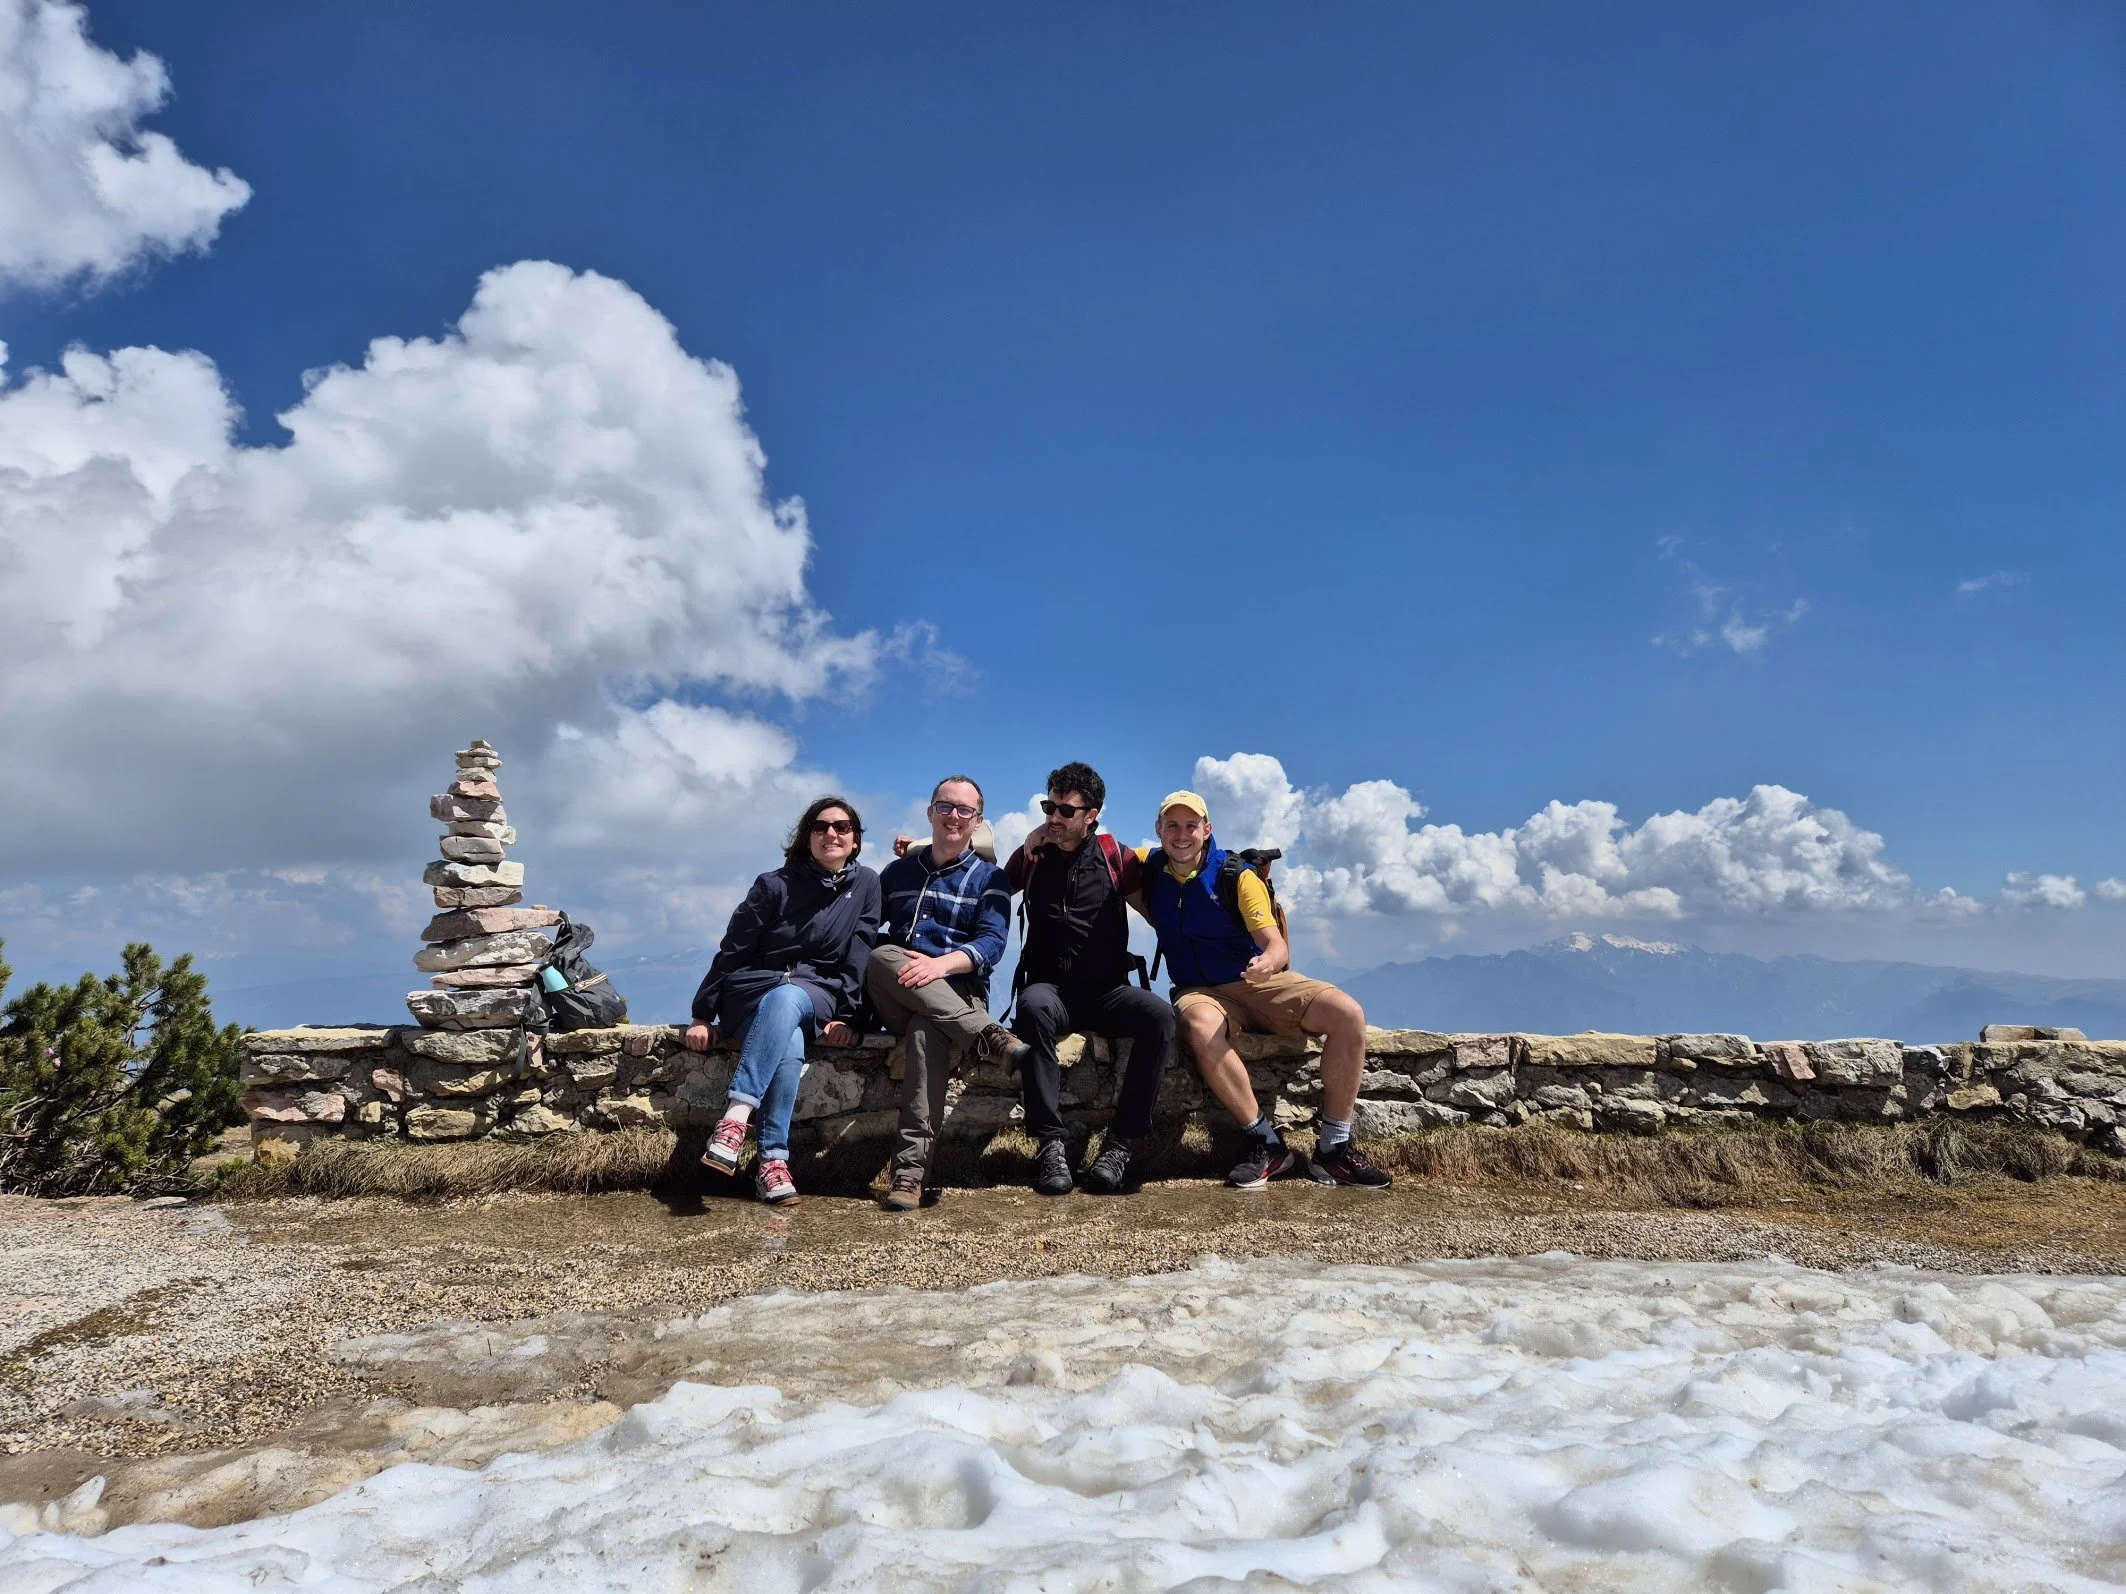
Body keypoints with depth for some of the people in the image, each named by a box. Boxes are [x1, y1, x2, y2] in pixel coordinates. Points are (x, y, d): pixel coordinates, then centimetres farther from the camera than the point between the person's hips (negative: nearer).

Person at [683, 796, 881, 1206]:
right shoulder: (774, 884, -3)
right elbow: (731, 952, -1)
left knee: (786, 1000, -38)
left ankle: (735, 1117, -43)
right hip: (751, 991, -1)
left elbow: (858, 956, 2)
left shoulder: (865, 884, 4)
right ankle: (773, 1161, -38)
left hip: (816, 995, 1)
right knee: (789, 1050, -36)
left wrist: (844, 1014, -7)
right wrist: (702, 1015, -5)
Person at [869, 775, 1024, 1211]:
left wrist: (943, 963, -25)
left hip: (958, 992, -3)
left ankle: (911, 1168, -43)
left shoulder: (989, 878, 12)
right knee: (882, 957, -33)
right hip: (895, 999, 3)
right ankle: (988, 1036, -41)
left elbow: (991, 944, -5)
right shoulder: (899, 870, 23)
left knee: (927, 1030, -38)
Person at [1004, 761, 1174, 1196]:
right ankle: (1051, 1141, -32)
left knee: (1160, 1016, -29)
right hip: (1051, 986, 0)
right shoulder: (1032, 857, 11)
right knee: (1033, 1006, -36)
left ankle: (1121, 1144, -24)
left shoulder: (1116, 856, 9)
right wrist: (1028, 850, 3)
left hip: (1106, 990, 1)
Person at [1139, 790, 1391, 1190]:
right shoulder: (1149, 869, 1)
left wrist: (1269, 962, -40)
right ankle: (1267, 1145, -24)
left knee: (1348, 1015, -23)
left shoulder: (1237, 875, -8)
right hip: (1201, 992, 0)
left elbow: (1277, 945, -15)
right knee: (1202, 1031, -39)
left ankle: (1334, 1149, -15)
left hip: (1262, 983, 0)